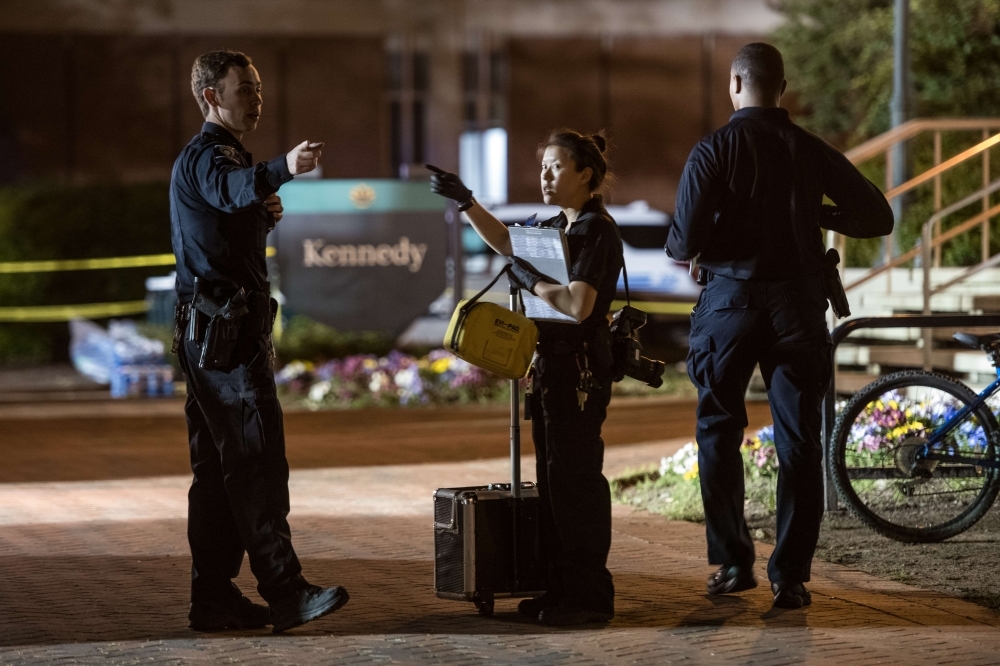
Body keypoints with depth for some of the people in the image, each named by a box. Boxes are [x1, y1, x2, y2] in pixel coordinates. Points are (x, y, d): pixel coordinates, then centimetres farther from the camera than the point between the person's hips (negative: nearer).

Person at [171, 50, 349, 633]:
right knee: (258, 458, -15)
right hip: (222, 327, -11)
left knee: (220, 465, 9)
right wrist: (282, 169, -56)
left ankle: (214, 597, 12)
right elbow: (230, 189, -36)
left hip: (226, 328, 11)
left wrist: (264, 215, 8)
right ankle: (285, 591, -19)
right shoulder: (206, 155, -11)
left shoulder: (229, 154, 23)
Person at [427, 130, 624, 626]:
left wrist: (530, 280, -13)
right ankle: (561, 586, 18)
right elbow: (505, 242, 31)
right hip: (551, 362, 10)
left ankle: (590, 594, -3)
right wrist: (465, 202, 22)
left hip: (580, 367, -10)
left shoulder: (598, 232, -14)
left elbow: (578, 304, -25)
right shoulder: (557, 227, 13)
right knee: (552, 478, 12)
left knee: (575, 477, -8)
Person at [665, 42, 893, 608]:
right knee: (799, 441, 5)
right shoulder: (812, 151, 3)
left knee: (719, 432, 13)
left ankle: (733, 562, 13)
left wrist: (680, 247, 10)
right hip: (799, 304, 2)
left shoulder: (714, 151, -6)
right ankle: (791, 576, 1)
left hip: (731, 300, -2)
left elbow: (686, 241, -13)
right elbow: (877, 217, 4)